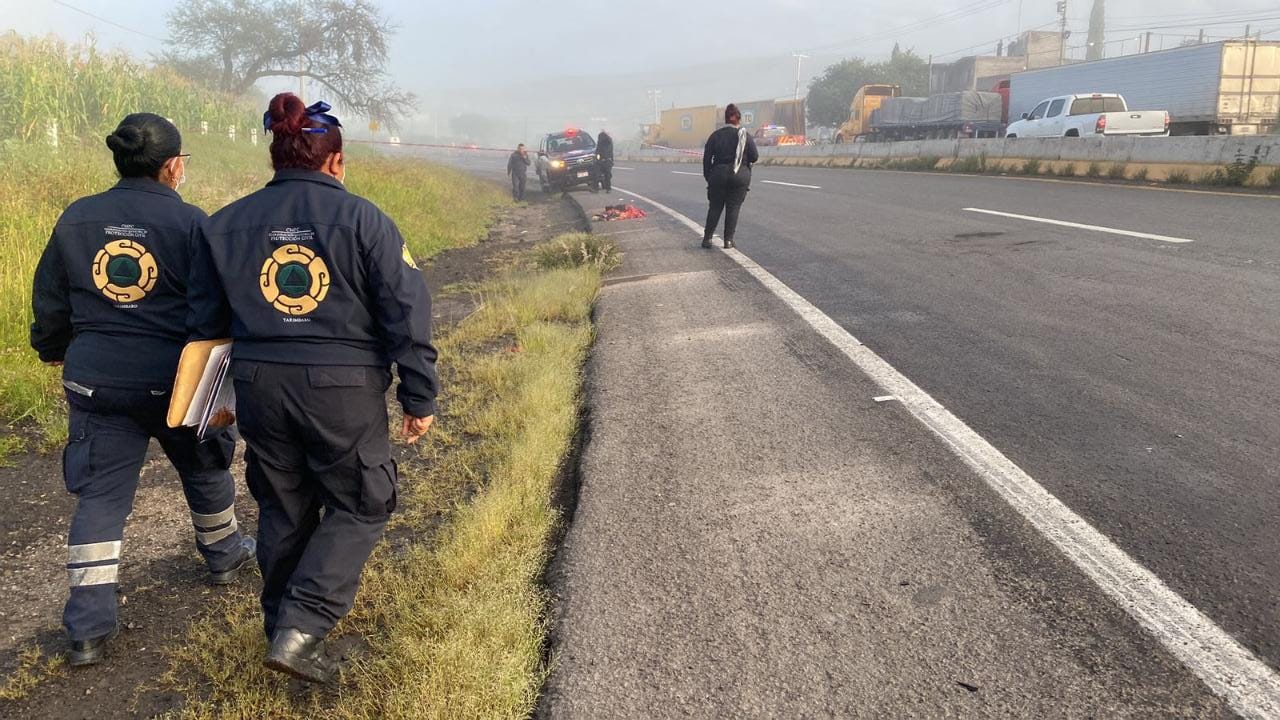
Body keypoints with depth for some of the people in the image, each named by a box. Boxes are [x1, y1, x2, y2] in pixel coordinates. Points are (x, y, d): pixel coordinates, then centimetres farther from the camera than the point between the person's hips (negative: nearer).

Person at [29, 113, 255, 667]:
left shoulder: (76, 218, 2)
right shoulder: (190, 222, -9)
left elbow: (50, 300, 12)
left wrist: (54, 350, 30)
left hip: (96, 379, 3)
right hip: (176, 379, -2)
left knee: (99, 495, 7)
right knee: (204, 470, 22)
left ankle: (88, 626, 5)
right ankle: (223, 555, 43)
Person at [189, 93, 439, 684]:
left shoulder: (225, 224, 7)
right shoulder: (363, 219, -5)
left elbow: (206, 322, 13)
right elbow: (406, 313, -8)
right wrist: (419, 398, -1)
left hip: (259, 387, 4)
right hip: (344, 390, -4)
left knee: (283, 512, 19)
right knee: (358, 507, 12)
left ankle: (284, 632, 32)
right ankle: (301, 628, 0)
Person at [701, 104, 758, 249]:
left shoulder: (716, 135, 2)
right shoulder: (745, 135, -1)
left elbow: (706, 158, 2)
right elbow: (755, 157, -2)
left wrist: (708, 176, 9)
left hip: (719, 174, 1)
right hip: (740, 176, -1)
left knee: (715, 207, 11)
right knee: (733, 207, 4)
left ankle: (707, 238, 8)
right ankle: (728, 240, 2)